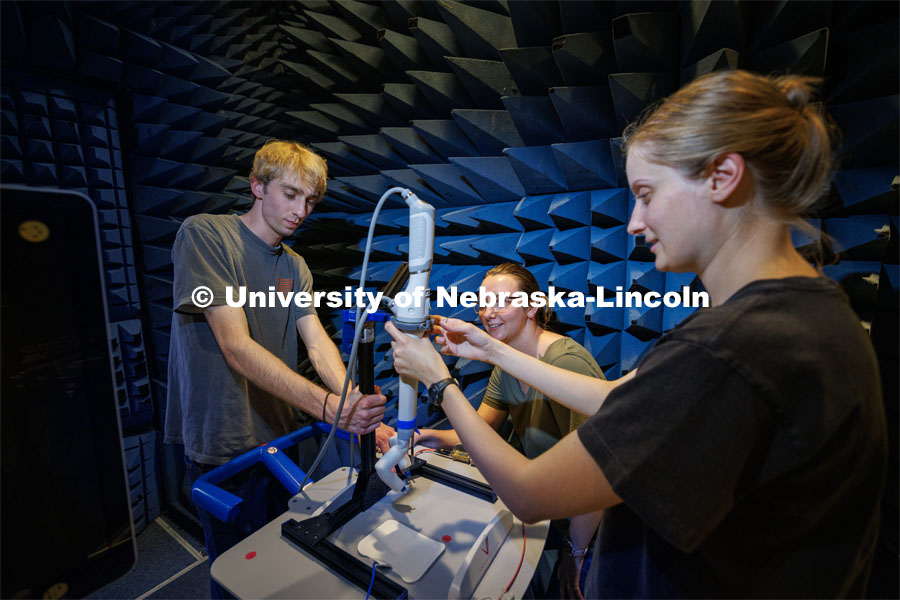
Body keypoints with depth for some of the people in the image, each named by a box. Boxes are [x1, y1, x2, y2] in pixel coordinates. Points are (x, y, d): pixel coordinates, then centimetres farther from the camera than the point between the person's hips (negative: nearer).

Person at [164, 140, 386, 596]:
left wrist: (354, 402, -25)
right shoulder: (204, 234, -16)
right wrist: (328, 405, -37)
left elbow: (318, 343, -7)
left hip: (278, 436, 6)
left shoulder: (295, 266, 4)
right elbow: (237, 347, -27)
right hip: (223, 447, -5)